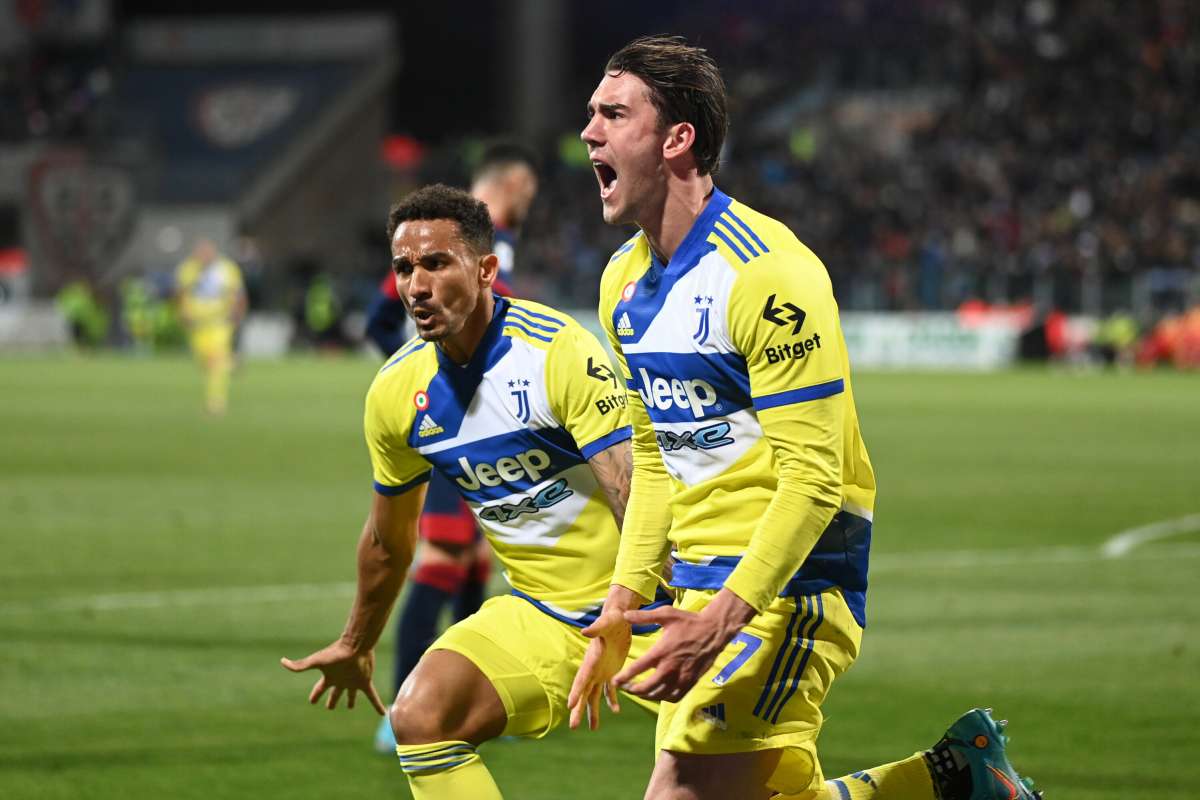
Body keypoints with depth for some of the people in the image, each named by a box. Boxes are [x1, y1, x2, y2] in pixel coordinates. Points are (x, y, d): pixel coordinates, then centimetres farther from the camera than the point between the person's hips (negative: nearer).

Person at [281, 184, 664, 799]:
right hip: (538, 617, 5)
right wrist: (355, 646, 29)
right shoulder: (396, 392, -1)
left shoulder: (557, 350, -19)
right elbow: (389, 540, 17)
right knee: (419, 717, -18)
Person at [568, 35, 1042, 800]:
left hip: (788, 588, -8)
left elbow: (814, 477, -20)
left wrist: (720, 621, -27)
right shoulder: (625, 280, 10)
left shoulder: (766, 272, -17)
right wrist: (624, 602, 12)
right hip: (701, 583, 9)